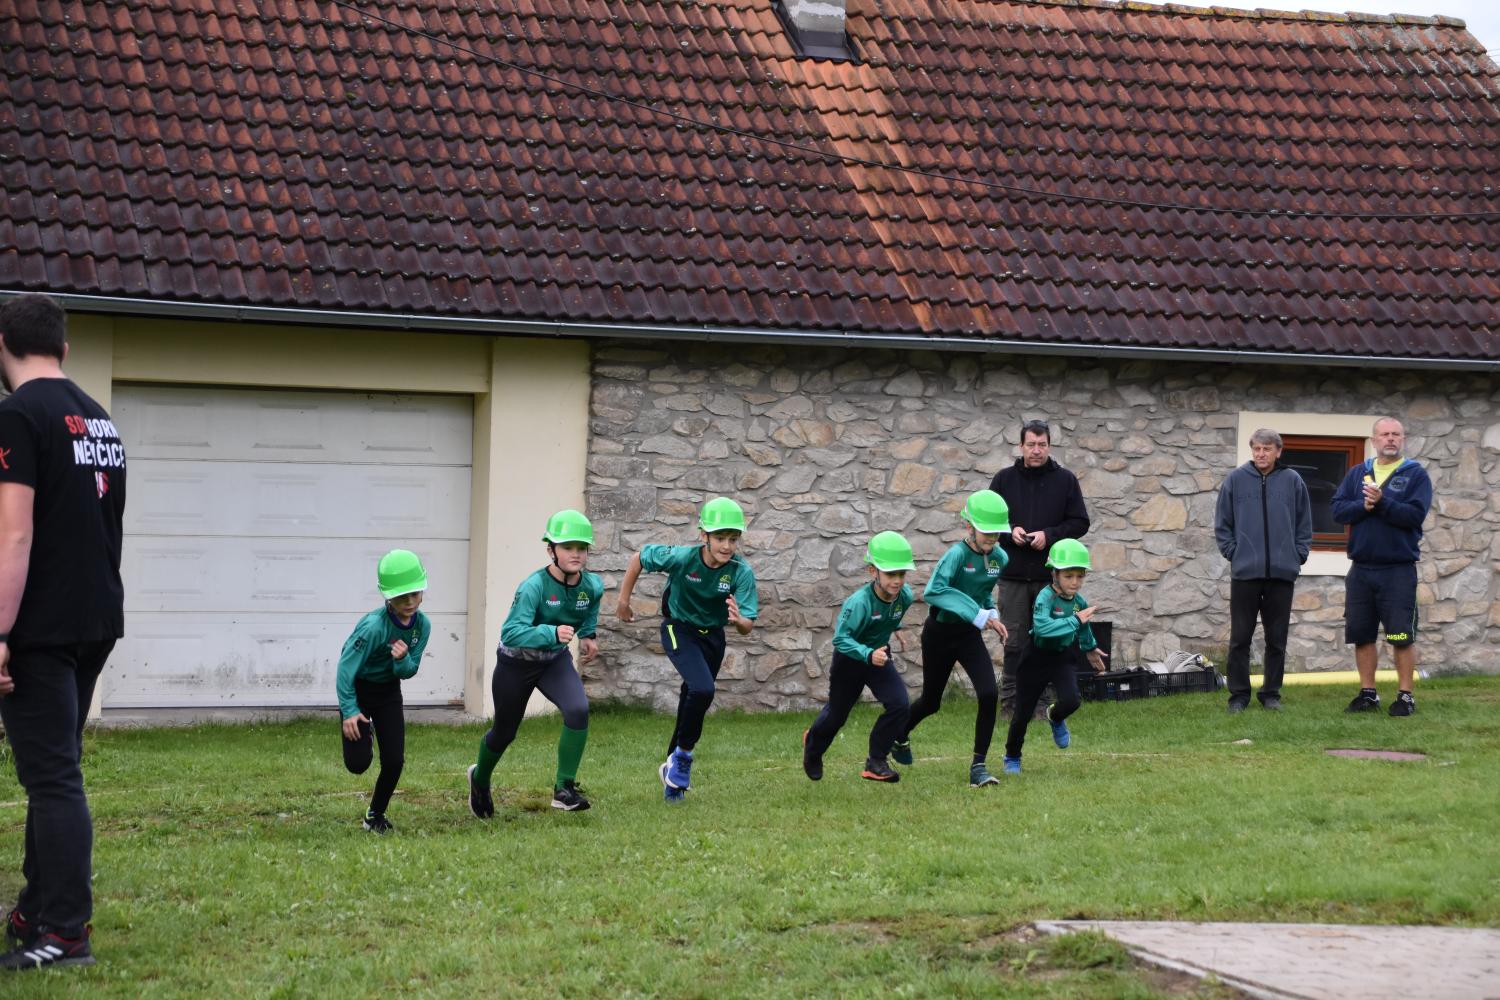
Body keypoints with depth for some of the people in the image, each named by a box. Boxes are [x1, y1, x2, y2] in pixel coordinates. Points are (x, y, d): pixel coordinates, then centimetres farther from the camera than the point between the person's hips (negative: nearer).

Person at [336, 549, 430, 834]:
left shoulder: (422, 625, -14)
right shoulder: (374, 626, -31)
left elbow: (408, 672, -5)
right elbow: (346, 667, -25)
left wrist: (403, 659, -29)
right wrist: (350, 710, -29)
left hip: (388, 691, 5)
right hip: (358, 689, -5)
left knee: (394, 761, -3)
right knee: (358, 764, -9)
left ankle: (376, 815, 21)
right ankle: (364, 735, 29)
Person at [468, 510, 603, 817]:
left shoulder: (592, 586, -14)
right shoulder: (534, 587, -32)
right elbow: (511, 633, -43)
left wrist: (588, 634, 3)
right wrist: (552, 633, -54)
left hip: (555, 660, 4)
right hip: (516, 663, -4)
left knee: (578, 710, -24)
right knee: (504, 732, 14)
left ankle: (564, 788, -11)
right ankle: (480, 780, 47)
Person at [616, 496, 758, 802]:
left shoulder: (742, 572, -23)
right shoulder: (682, 557, -27)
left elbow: (748, 627, -25)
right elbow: (639, 557, -10)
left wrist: (738, 620, -48)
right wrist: (624, 600, -2)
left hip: (712, 636, 4)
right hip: (679, 629, -4)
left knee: (694, 702, 13)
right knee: (703, 690, -25)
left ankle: (673, 768, 33)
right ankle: (683, 756, -4)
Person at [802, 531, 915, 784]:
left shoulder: (905, 595, -19)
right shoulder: (859, 602, -36)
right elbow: (840, 638, -36)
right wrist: (868, 655, -48)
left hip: (879, 655, 4)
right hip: (850, 659, -4)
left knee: (900, 705, -17)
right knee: (836, 715, 16)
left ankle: (876, 763, -1)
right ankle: (813, 743, 51)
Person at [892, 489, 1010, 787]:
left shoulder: (999, 558, -4)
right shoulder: (957, 554, -24)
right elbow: (933, 591, -40)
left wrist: (991, 614, -1)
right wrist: (978, 614, -40)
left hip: (970, 635, 4)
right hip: (939, 634, -4)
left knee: (989, 695, -16)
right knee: (931, 701, 14)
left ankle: (978, 765, -7)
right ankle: (900, 735, 47)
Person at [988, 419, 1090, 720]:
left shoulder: (1065, 480, 5)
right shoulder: (1004, 480, 6)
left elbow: (1080, 523, 3)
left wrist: (1049, 535, -12)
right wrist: (1009, 532, -10)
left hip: (1051, 576, 0)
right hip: (1013, 575, 0)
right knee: (1014, 641, 2)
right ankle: (1009, 701, 7)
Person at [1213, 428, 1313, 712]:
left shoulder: (1293, 481, 3)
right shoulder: (1235, 480, 1)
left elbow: (1304, 525, 9)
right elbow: (1222, 524, 6)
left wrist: (1298, 555, 1)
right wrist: (1232, 552, -2)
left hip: (1282, 572, 1)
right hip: (1245, 572, -1)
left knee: (1277, 639, 8)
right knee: (1240, 638, 2)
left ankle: (1272, 693, 17)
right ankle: (1239, 694, 10)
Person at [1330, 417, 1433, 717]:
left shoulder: (1416, 475, -1)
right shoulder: (1357, 473, 12)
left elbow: (1415, 514, -13)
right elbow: (1337, 509, 2)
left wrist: (1382, 502, -21)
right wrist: (1363, 505, -14)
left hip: (1399, 570, -4)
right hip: (1361, 568, 4)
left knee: (1402, 636, -3)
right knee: (1361, 634, 7)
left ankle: (1405, 695, 5)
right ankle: (1368, 693, 17)